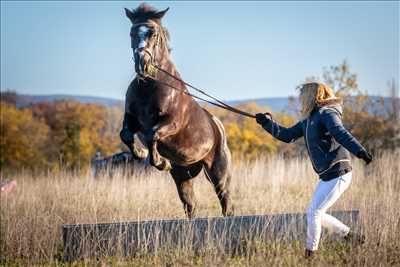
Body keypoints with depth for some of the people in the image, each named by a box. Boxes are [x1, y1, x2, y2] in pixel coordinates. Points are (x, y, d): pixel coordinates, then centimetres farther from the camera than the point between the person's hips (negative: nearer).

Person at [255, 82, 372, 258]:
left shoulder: (327, 114, -12)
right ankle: (351, 236, 22)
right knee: (315, 214, 12)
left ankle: (311, 253, 3)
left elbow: (341, 134, -29)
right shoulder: (309, 120, 14)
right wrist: (267, 123, 15)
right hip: (327, 176, 10)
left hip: (338, 174, -10)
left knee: (313, 213, -9)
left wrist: (360, 151, -43)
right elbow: (288, 136, 21)